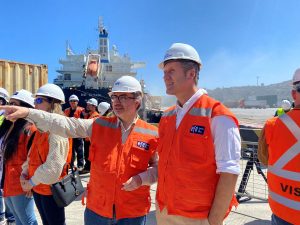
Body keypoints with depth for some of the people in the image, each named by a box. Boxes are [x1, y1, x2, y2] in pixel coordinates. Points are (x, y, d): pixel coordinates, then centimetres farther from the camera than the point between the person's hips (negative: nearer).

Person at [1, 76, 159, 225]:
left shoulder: (151, 134, -7)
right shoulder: (99, 126, -3)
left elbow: (158, 166, 2)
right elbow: (66, 125, -11)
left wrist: (141, 179, -15)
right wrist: (29, 113, -20)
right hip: (96, 209, 2)